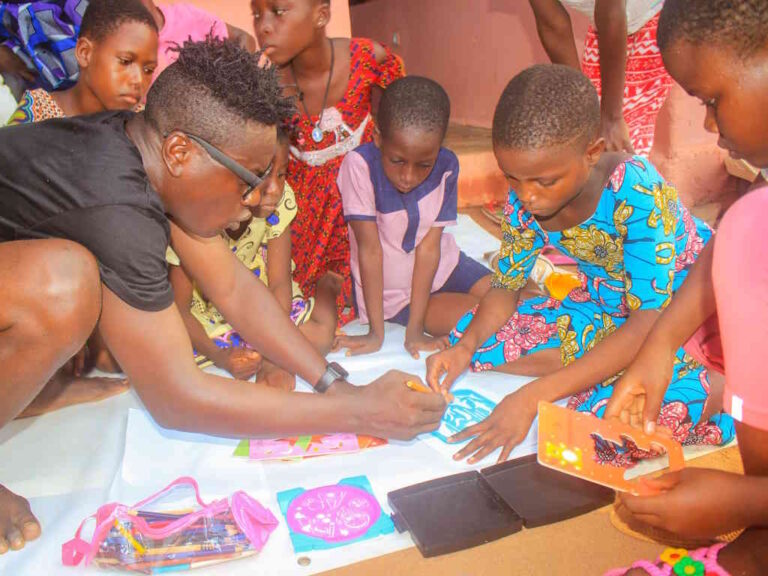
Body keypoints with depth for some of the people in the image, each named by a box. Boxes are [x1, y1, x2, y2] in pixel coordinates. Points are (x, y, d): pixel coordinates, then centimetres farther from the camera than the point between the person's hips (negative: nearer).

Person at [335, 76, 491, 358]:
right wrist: (376, 332, -20)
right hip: (391, 292, -4)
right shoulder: (359, 165, -26)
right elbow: (370, 249, -24)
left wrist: (415, 329, -19)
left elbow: (429, 247, -18)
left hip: (442, 267, 4)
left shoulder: (446, 166, -15)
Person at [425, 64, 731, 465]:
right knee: (467, 335, -13)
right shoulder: (524, 199, -14)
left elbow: (651, 322, -34)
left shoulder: (637, 194, -31)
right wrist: (466, 345, -24)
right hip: (606, 308, 6)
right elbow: (506, 286, -2)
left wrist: (533, 395, -40)